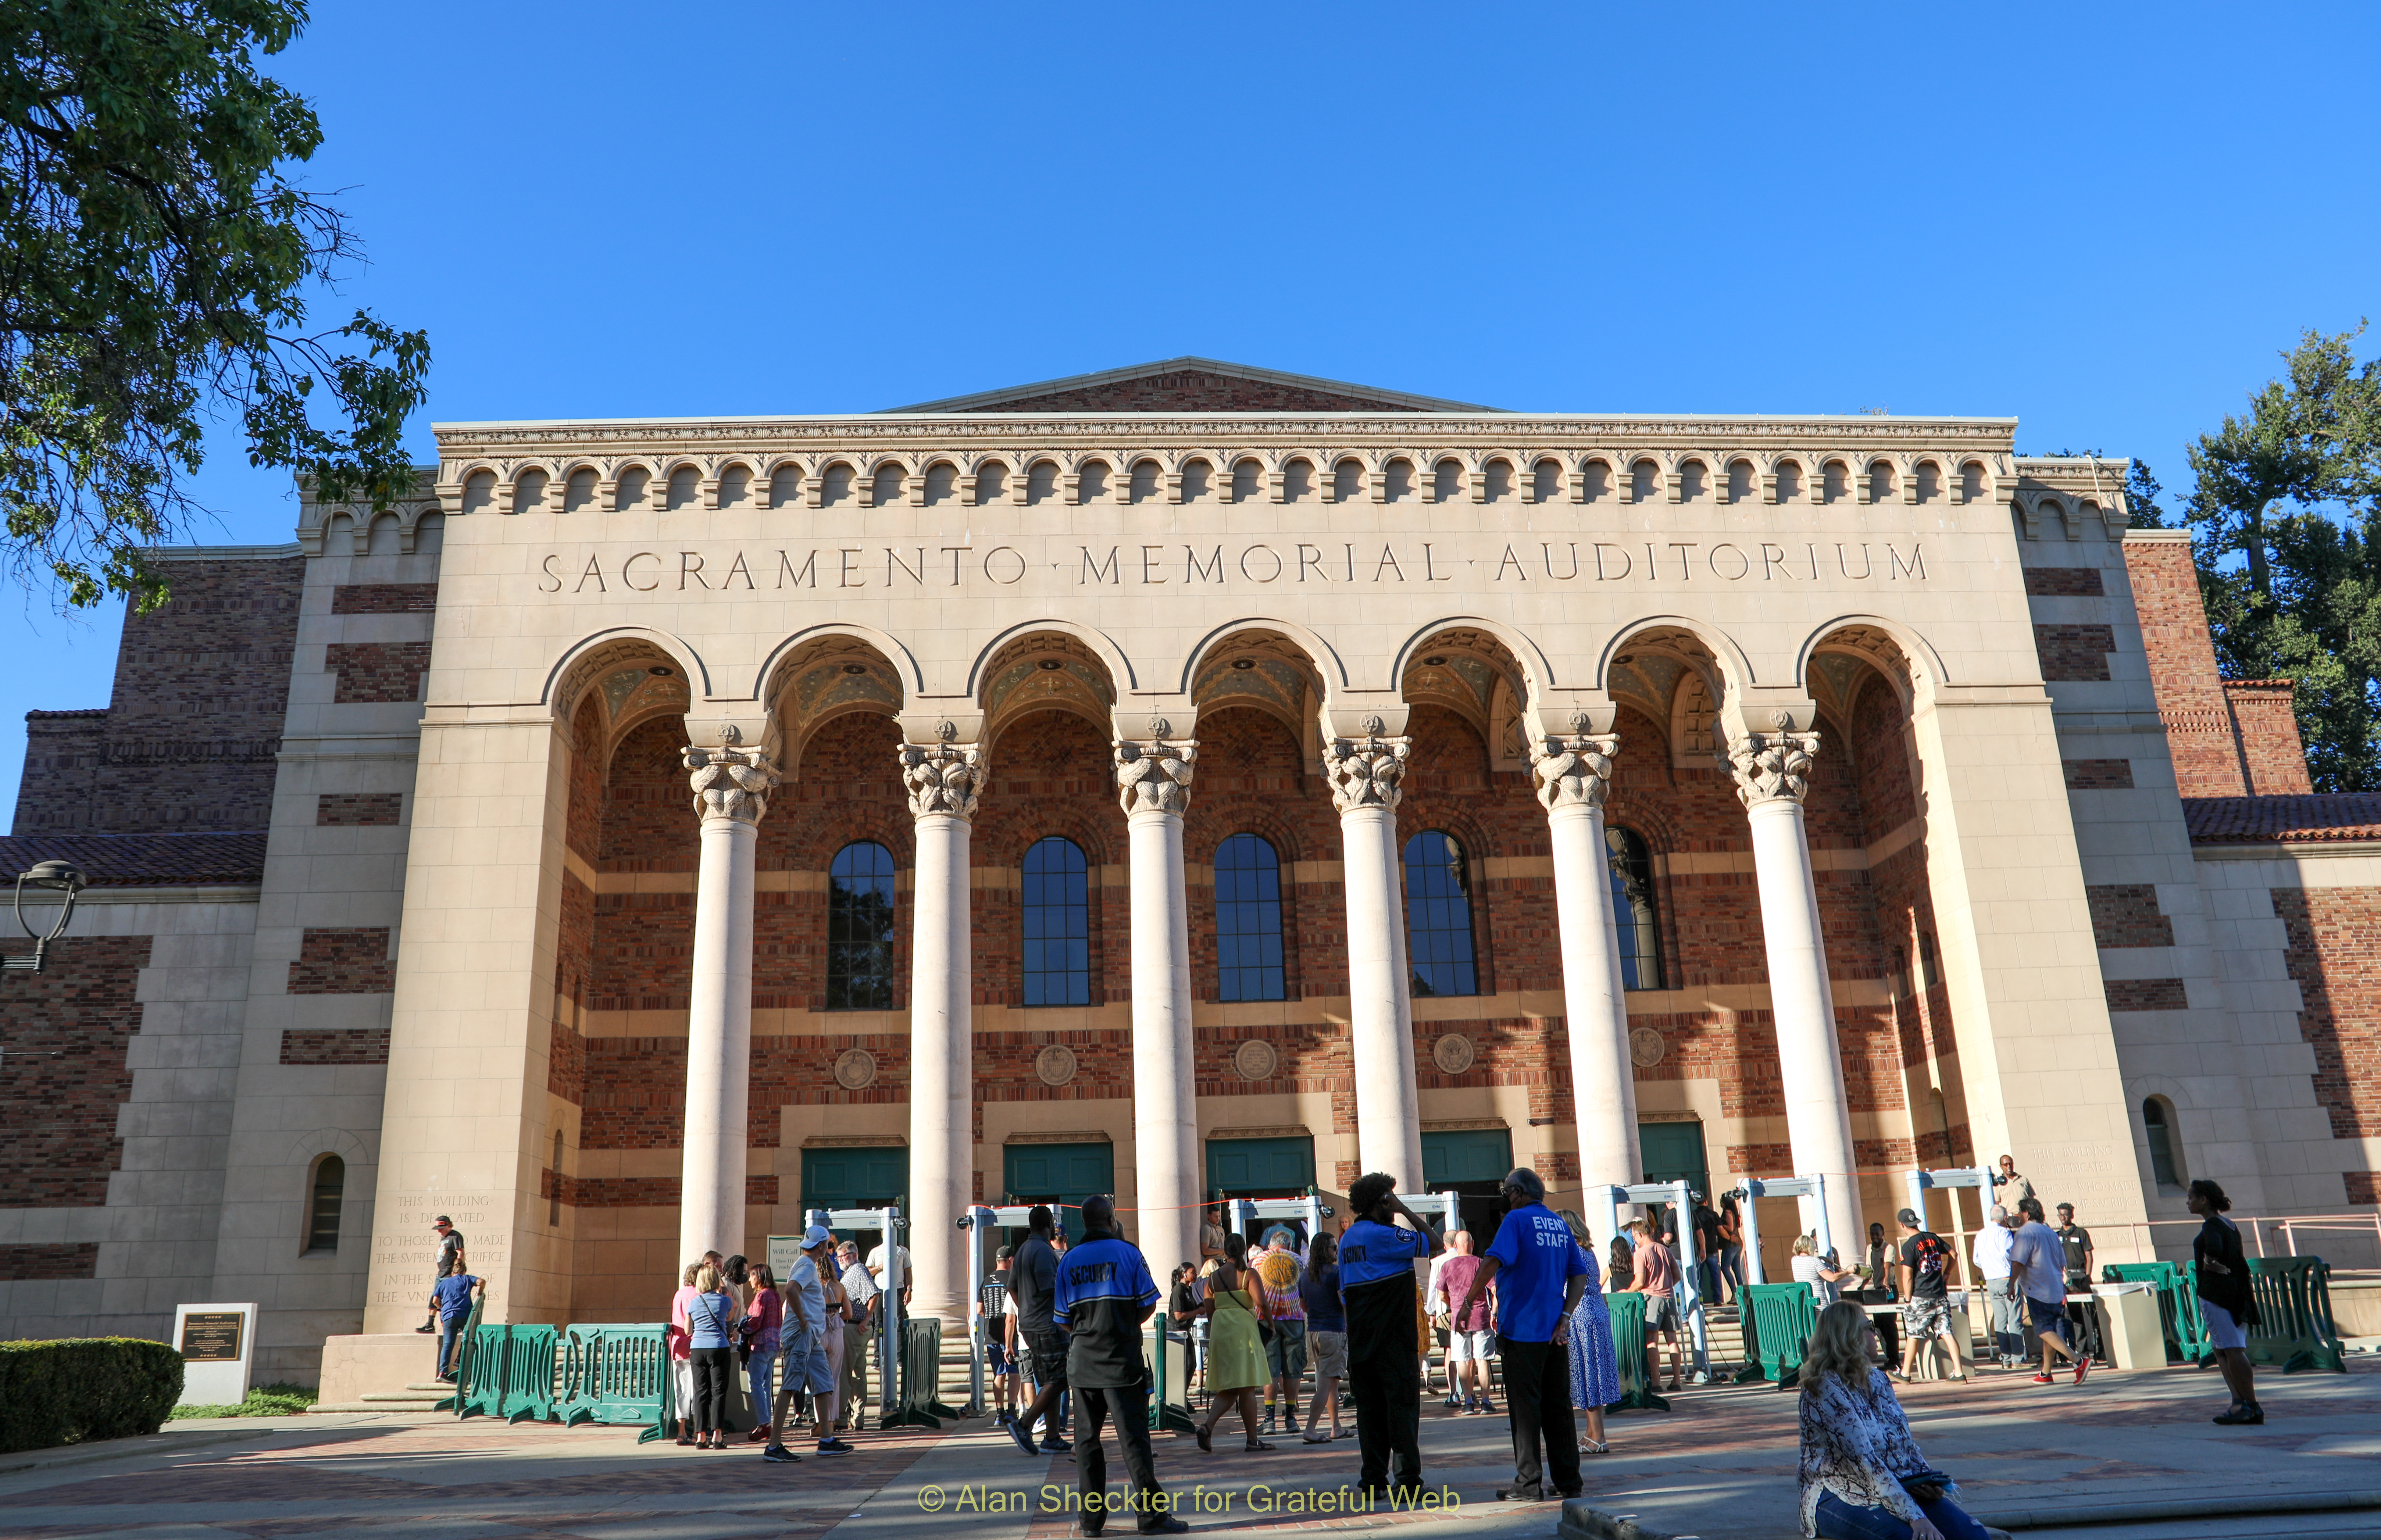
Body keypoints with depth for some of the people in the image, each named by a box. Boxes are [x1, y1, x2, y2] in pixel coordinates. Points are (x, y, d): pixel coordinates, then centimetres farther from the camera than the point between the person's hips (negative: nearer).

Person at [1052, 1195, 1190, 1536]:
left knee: (1087, 1438, 9)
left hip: (1082, 1361, 3)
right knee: (1133, 1437, -2)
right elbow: (1148, 1305, -1)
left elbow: (1063, 1321, 7)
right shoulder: (1127, 1252, -3)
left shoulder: (1069, 1260, 6)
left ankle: (1091, 1518, 10)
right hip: (1121, 1360, -3)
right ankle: (1151, 1514, -2)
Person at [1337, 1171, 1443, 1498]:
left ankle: (1373, 1481, 10)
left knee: (1370, 1409, 9)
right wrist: (1404, 1209, -5)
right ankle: (1408, 1480, -3)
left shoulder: (1348, 1238, 15)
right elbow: (1433, 1244, -12)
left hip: (1360, 1341, 8)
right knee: (1403, 1405, -3)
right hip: (1393, 1339, -8)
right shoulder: (1382, 1235, -12)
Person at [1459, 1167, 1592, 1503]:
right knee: (1558, 1406, 12)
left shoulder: (1518, 1219, -9)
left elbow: (1493, 1262, -21)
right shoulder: (1560, 1224, 12)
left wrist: (1468, 1303, -16)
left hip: (1522, 1329, -6)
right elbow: (1580, 1275, 8)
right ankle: (1568, 1481, 15)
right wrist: (1564, 1318, 2)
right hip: (1555, 1332, 6)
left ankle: (1529, 1484, 0)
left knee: (1525, 1407, -1)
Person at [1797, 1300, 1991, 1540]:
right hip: (1839, 1499, -7)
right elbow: (1863, 1460, -23)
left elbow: (1907, 1443, 15)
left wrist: (1930, 1484, -5)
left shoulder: (1878, 1379, 11)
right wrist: (1915, 1517, -29)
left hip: (1897, 1489, 7)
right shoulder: (1825, 1389, -15)